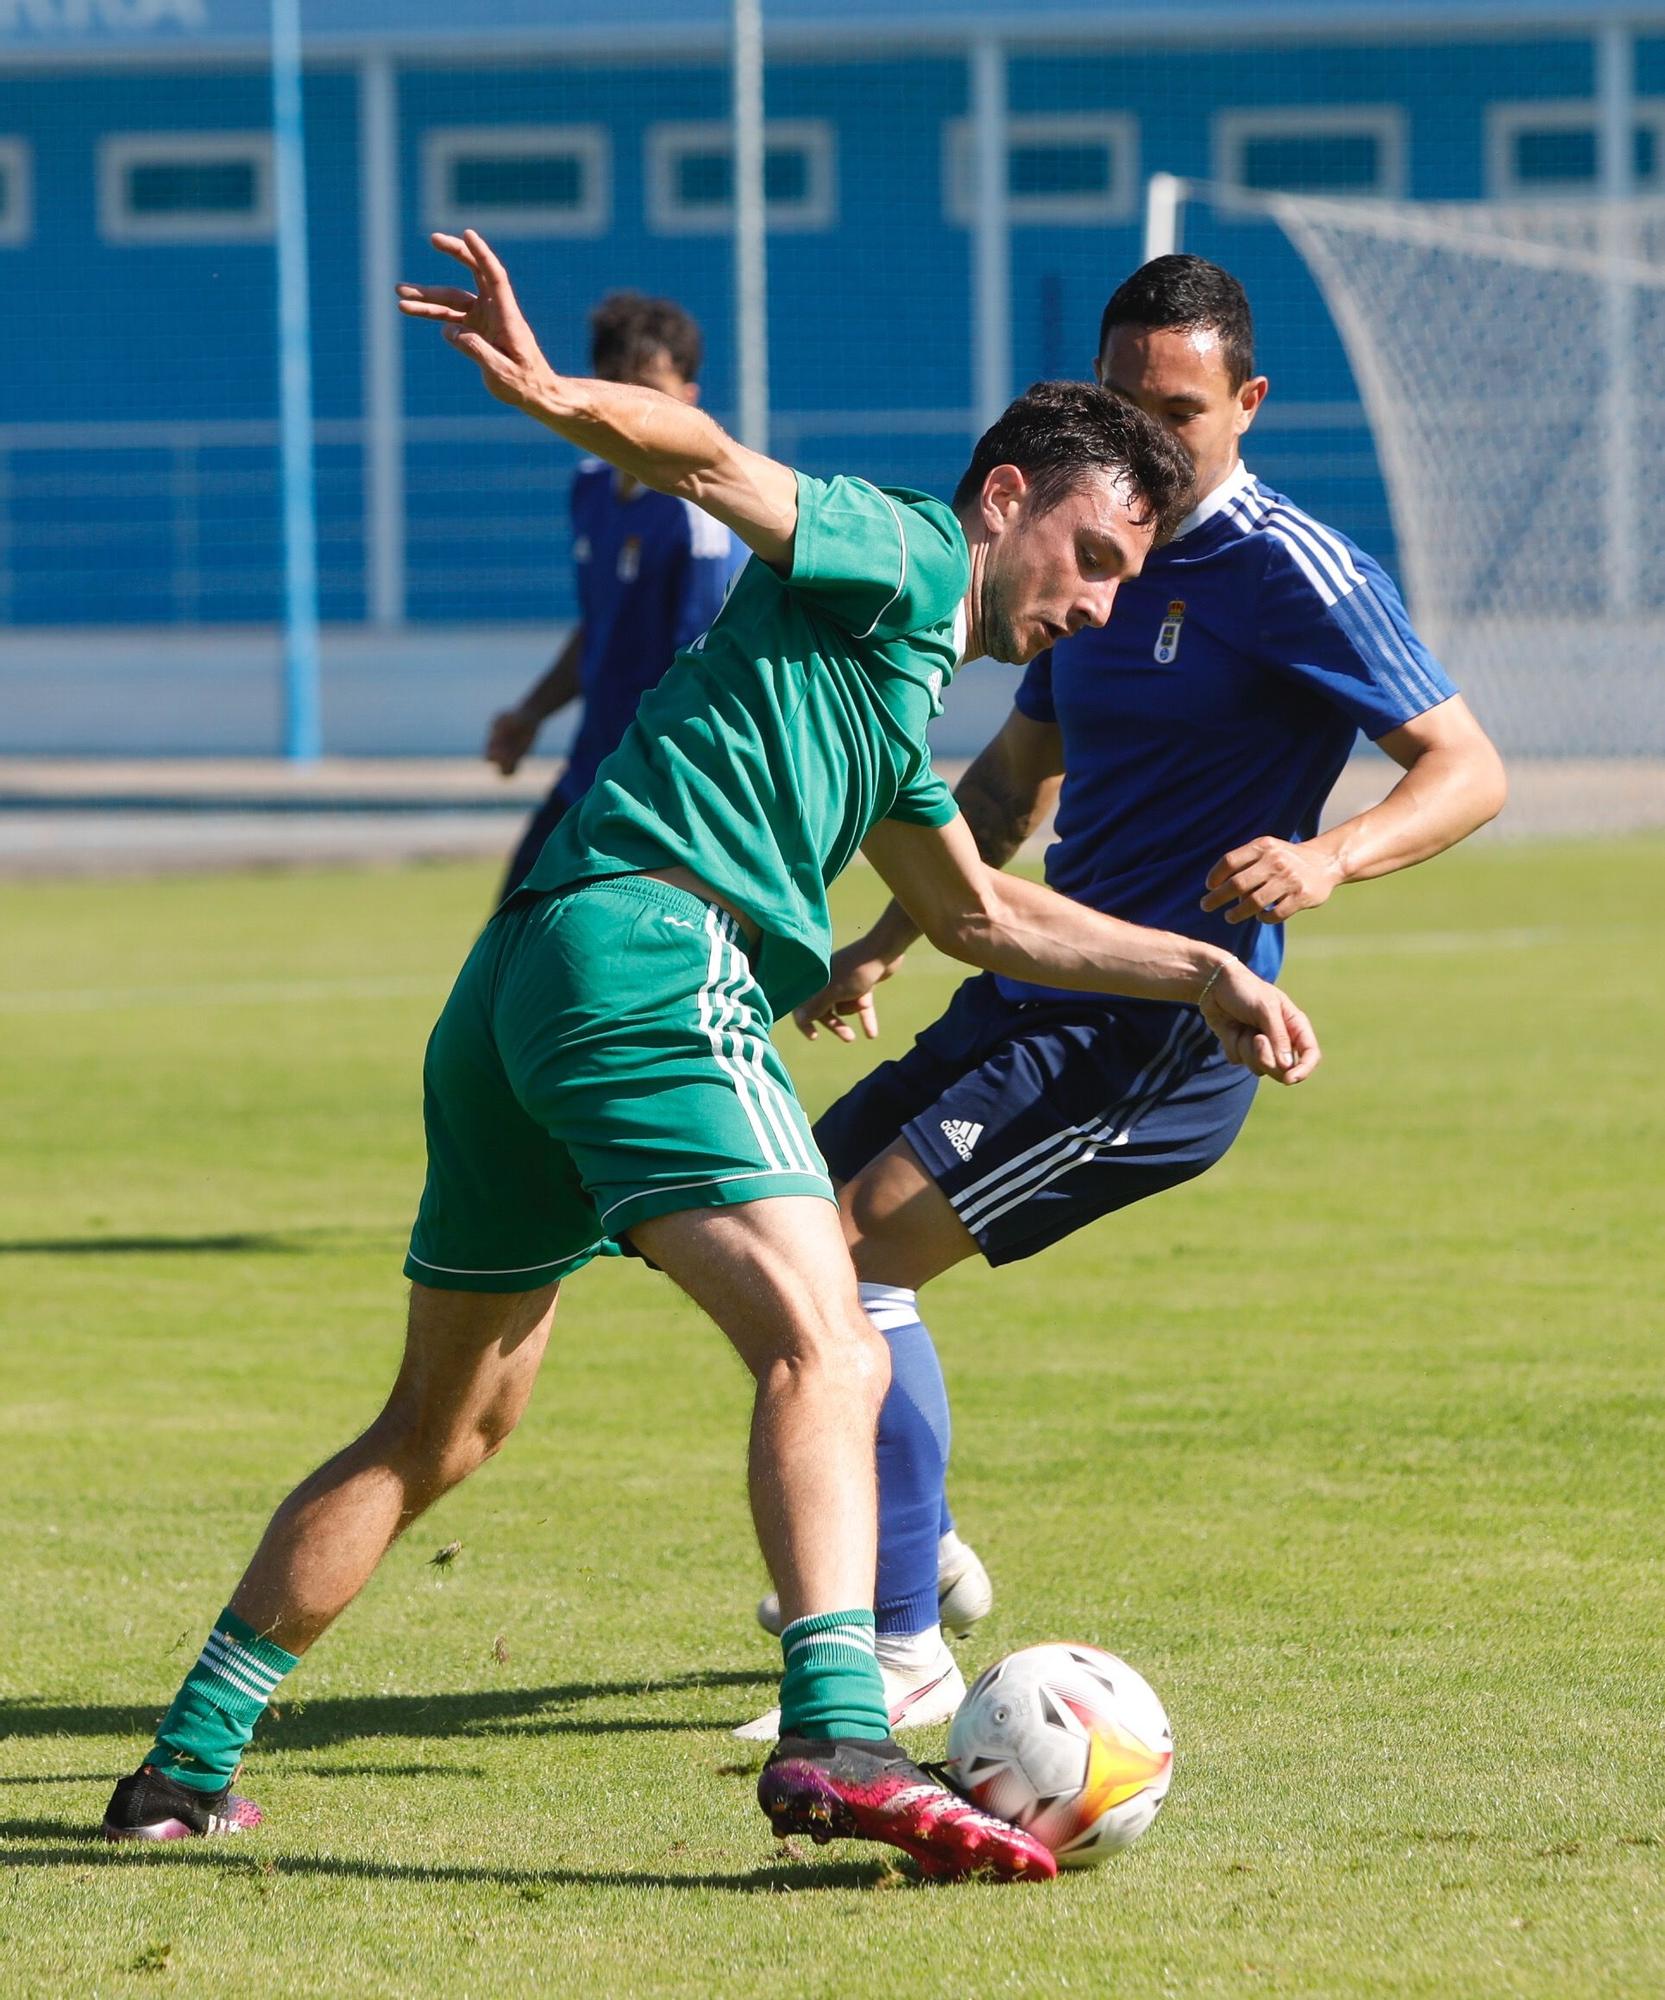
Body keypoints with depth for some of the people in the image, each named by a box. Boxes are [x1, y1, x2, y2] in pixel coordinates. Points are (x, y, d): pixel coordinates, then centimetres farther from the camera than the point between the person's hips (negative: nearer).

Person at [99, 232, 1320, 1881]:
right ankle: (837, 1737, -41)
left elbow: (978, 913, 46)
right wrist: (562, 400, -36)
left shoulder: (899, 687, 31)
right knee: (825, 1356, -22)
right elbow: (713, 466, -16)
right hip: (650, 957, -10)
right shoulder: (897, 557, 3)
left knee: (442, 1426, 19)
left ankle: (191, 1762, 24)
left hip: (517, 997, 10)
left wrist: (1198, 972, 47)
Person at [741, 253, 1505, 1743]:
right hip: (1044, 994, 9)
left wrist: (1329, 857, -33)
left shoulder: (1293, 573, -13)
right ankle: (920, 1555, 37)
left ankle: (904, 1652, -11)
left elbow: (1469, 770, -15)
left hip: (1163, 1033, -9)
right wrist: (887, 942, 17)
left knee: (852, 1253, -18)